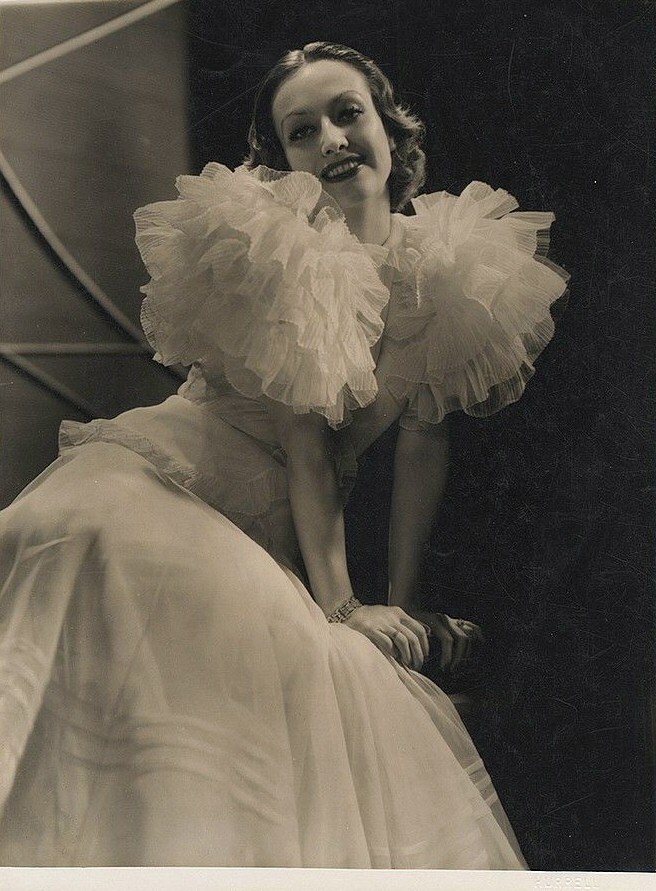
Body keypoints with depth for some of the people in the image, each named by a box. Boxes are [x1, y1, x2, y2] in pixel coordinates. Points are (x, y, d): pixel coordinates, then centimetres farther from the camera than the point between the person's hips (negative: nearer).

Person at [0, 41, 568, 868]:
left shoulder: (441, 262, 4)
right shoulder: (281, 250, -11)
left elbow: (425, 436, 2)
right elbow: (304, 440, -15)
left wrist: (402, 602, -3)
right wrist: (340, 605, -19)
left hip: (268, 535, 5)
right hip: (158, 489, -5)